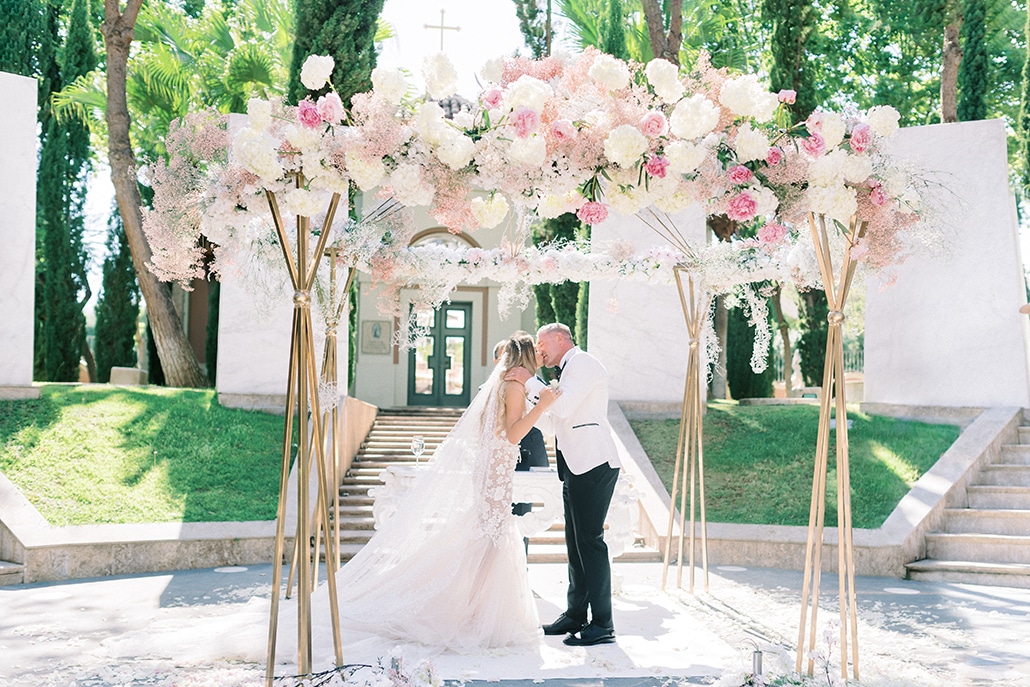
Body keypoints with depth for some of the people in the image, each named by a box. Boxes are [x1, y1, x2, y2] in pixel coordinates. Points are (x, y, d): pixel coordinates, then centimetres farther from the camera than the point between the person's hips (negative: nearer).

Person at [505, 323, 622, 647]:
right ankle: (575, 615, 20)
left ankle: (602, 625, -7)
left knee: (589, 540, -10)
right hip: (576, 467, 10)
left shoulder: (582, 362, -6)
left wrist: (530, 382, -10)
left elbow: (562, 406, -20)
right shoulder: (569, 370, 24)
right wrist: (525, 395, 21)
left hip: (593, 465, -10)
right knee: (575, 543, 12)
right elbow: (552, 422, 27)